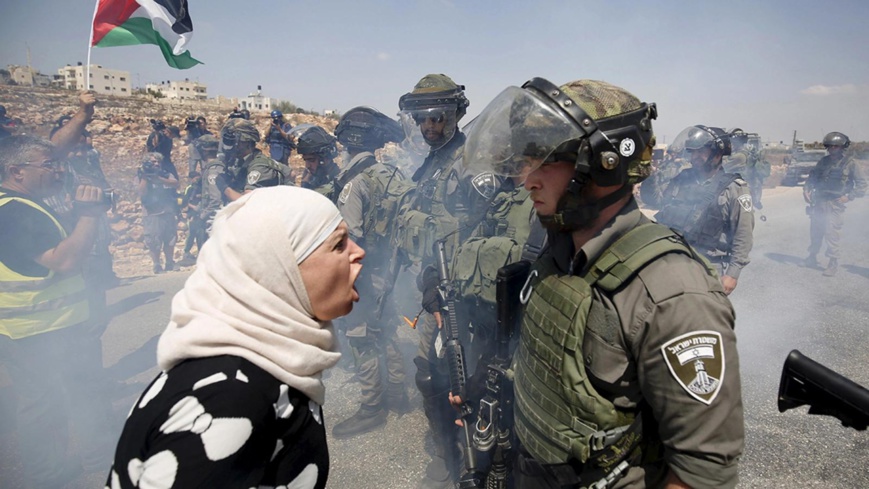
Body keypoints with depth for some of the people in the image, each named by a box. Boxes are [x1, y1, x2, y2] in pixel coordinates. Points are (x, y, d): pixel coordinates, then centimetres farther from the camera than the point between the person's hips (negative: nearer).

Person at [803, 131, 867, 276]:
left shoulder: (850, 163, -4)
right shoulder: (823, 161, 8)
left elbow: (861, 184, -1)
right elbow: (812, 176, 18)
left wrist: (849, 197, -12)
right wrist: (806, 189, 2)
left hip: (835, 205, -5)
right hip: (818, 202, 5)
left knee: (831, 234, -7)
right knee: (815, 233, 14)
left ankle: (833, 263, 3)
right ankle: (812, 257, 29)